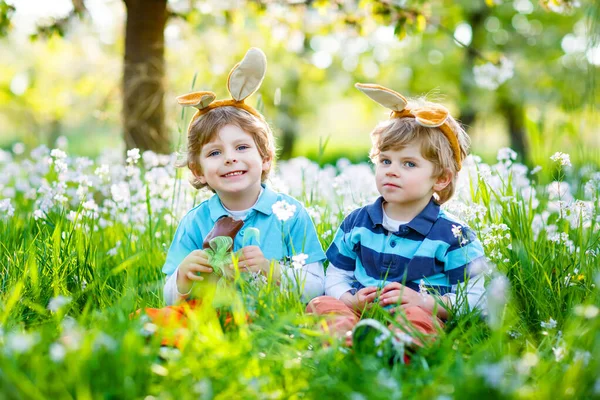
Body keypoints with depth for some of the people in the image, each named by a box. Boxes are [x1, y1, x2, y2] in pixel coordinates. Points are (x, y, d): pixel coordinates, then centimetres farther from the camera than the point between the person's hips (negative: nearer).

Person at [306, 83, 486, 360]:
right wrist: (351, 299, -8)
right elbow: (335, 277, 16)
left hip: (421, 319, -3)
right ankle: (347, 337, -49)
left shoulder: (452, 236, 2)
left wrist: (423, 301, -16)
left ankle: (390, 343, -61)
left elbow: (473, 298, -1)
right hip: (359, 315, 3)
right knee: (320, 304, -23)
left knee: (416, 316, -36)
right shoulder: (356, 223, 15)